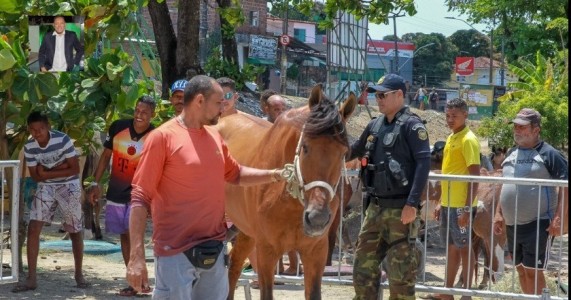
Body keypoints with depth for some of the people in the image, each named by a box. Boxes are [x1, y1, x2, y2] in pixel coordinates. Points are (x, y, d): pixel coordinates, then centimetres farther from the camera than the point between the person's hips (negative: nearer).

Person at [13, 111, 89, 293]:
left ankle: (79, 274, 21)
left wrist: (47, 172, -19)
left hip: (69, 186, -3)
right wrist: (60, 167, -18)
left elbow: (75, 169, -18)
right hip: (45, 188, 3)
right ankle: (31, 279, -5)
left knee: (75, 232, 4)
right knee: (33, 229, -9)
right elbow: (36, 176, -5)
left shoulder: (63, 140, -21)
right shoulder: (29, 147, -10)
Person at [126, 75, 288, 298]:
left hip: (214, 250, 7)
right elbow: (140, 198, -13)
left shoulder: (214, 136, 9)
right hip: (176, 253, -7)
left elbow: (235, 174, 26)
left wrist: (274, 175, 11)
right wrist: (136, 256, -20)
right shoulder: (162, 137, -11)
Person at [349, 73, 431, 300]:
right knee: (363, 266, 11)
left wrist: (412, 204, -24)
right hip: (375, 207, 7)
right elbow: (355, 150, 28)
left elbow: (424, 163, -17)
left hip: (400, 209, -7)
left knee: (401, 272, -1)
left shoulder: (411, 125, -9)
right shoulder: (375, 126, 12)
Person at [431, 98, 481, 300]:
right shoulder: (451, 138, 14)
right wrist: (441, 202, 19)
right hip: (448, 204, 8)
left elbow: (475, 176, -17)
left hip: (461, 206, -8)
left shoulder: (468, 140, -12)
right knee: (451, 247, 14)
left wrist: (467, 209, -21)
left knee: (464, 248, -1)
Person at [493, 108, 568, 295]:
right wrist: (499, 213, 16)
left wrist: (558, 218, -20)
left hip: (538, 225, -7)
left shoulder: (548, 154, -9)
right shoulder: (511, 153, 12)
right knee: (521, 270, 14)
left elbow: (566, 185, -13)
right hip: (512, 225, 7)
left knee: (533, 271, -5)